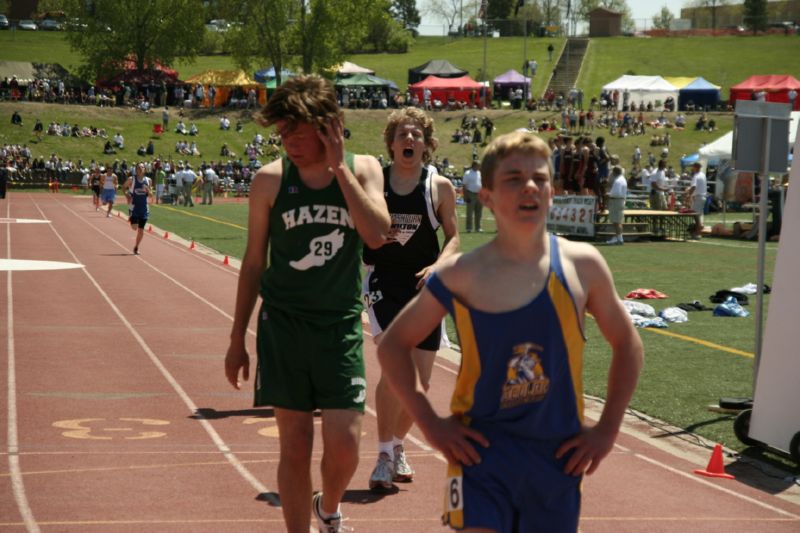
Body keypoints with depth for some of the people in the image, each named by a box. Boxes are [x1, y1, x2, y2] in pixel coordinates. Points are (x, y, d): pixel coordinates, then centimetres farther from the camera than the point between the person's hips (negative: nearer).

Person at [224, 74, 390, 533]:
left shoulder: (363, 169, 0)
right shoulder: (270, 180, -2)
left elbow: (377, 234, -17)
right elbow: (254, 262, 6)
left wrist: (339, 166, -16)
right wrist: (237, 339, 8)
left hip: (341, 327, 0)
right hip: (283, 326, 0)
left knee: (344, 445, -3)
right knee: (295, 446, 2)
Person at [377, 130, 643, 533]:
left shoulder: (582, 266, -2)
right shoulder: (462, 275, -6)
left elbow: (627, 344, 11)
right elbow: (393, 345, 4)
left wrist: (607, 429, 5)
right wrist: (429, 423, -4)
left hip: (558, 455, 2)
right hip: (481, 450, -2)